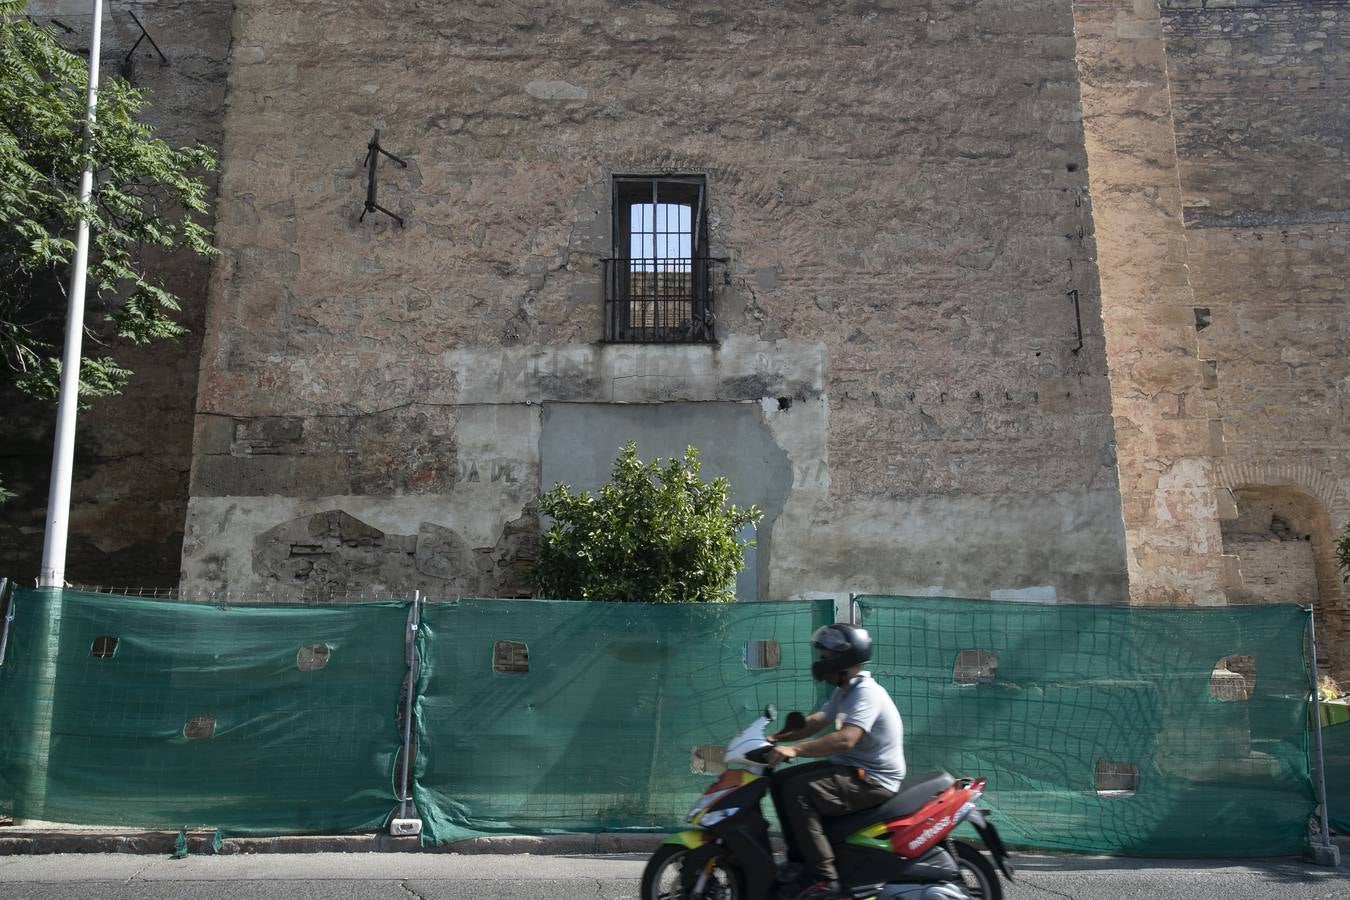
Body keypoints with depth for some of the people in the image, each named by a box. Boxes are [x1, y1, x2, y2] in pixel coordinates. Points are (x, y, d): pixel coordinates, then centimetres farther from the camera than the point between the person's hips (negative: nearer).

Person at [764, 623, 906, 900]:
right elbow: (816, 722, 17)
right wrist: (777, 737, 4)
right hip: (850, 768, 10)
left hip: (874, 780, -10)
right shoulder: (845, 691, 12)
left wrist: (795, 750, -39)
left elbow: (845, 739, -34)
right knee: (780, 781, 5)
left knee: (798, 792, -26)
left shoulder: (866, 692, -20)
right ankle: (800, 858, 12)